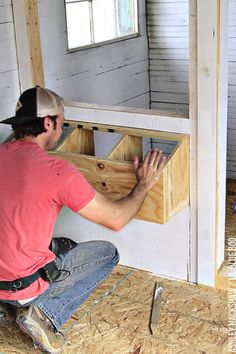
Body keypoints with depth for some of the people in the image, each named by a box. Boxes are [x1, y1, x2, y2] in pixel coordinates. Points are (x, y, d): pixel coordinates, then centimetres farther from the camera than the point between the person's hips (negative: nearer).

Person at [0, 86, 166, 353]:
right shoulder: (57, 172, -22)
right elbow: (116, 219, -15)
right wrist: (144, 184, 1)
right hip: (25, 286, -7)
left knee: (66, 246, 31)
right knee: (108, 253, 12)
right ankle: (46, 313, -1)